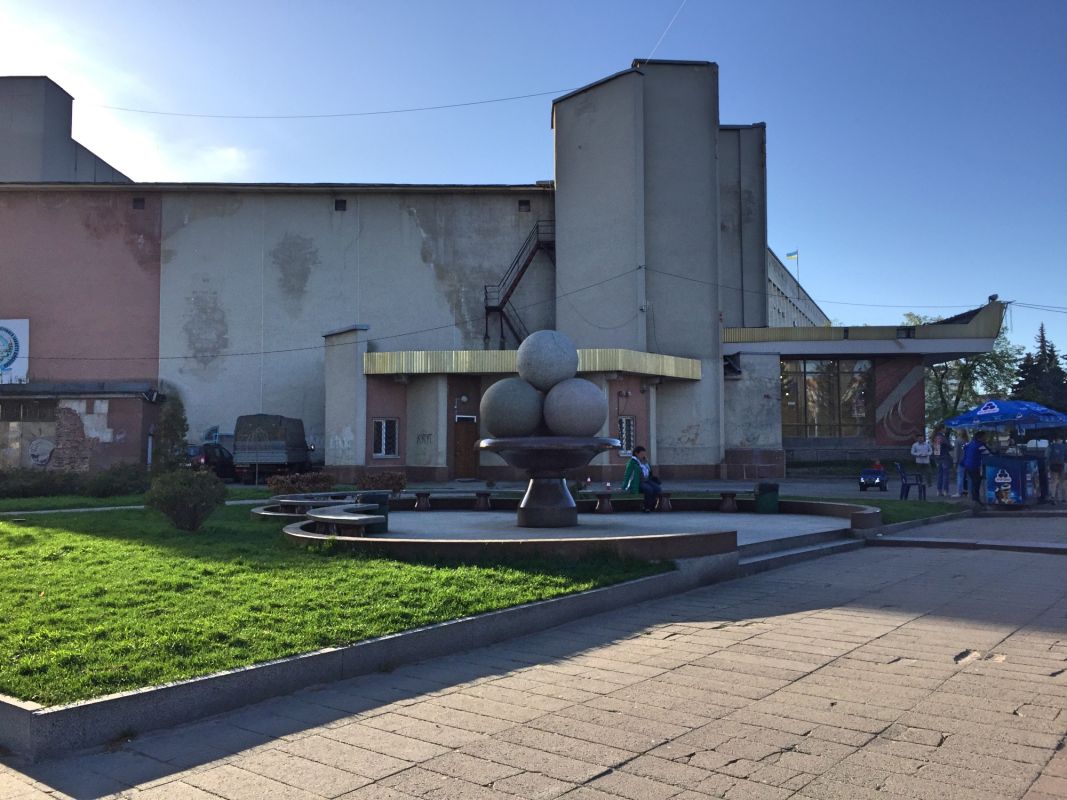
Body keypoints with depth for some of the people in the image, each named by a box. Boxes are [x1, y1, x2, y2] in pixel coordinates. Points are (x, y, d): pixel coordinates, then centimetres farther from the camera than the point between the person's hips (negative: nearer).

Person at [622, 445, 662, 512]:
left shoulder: (645, 461, 16)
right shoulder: (632, 462, -6)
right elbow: (627, 475, -9)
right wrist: (624, 488, -13)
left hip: (647, 481, 7)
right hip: (637, 484, -7)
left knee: (658, 489, -21)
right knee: (649, 489, -33)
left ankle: (651, 506, -14)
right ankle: (647, 508, -16)